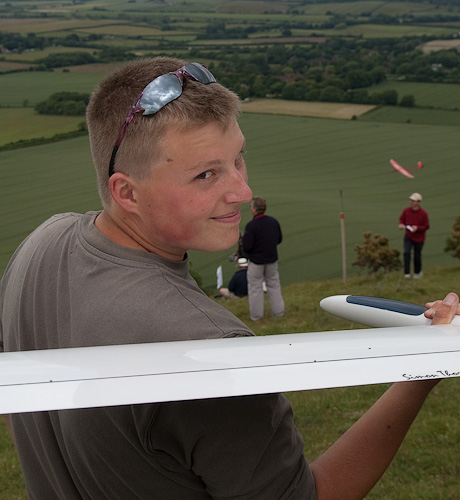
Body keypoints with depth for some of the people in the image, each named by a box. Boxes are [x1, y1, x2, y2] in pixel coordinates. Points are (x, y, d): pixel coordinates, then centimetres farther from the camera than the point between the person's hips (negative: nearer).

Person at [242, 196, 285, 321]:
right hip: (272, 260, 5)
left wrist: (243, 238, -2)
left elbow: (247, 246, -23)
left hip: (256, 261, -5)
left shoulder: (251, 225, -23)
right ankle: (278, 311, 27)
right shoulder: (274, 221, -4)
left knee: (255, 287, 9)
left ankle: (256, 315, 16)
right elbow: (279, 239, 7)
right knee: (274, 285, 19)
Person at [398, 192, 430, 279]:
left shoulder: (423, 213, -17)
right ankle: (407, 273, -17)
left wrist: (417, 228, -26)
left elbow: (426, 226, -10)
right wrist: (401, 224, -14)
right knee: (407, 252, -20)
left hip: (419, 238, -1)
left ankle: (418, 272, 35)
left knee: (417, 256, 9)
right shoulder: (406, 210, -10)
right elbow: (402, 219, 8)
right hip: (408, 237, 1)